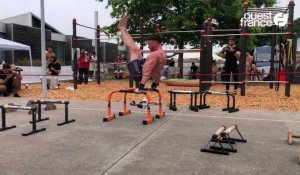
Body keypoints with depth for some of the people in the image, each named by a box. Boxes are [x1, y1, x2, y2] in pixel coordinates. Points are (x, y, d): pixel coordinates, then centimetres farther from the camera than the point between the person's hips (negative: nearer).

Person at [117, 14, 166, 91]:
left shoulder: (155, 54, -22)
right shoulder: (163, 55, 10)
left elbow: (147, 71, -32)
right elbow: (158, 72, 19)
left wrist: (141, 87, -36)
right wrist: (154, 85, 27)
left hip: (138, 75, -9)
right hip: (142, 75, 9)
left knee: (133, 49, 0)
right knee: (137, 51, 20)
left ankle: (122, 28, 17)